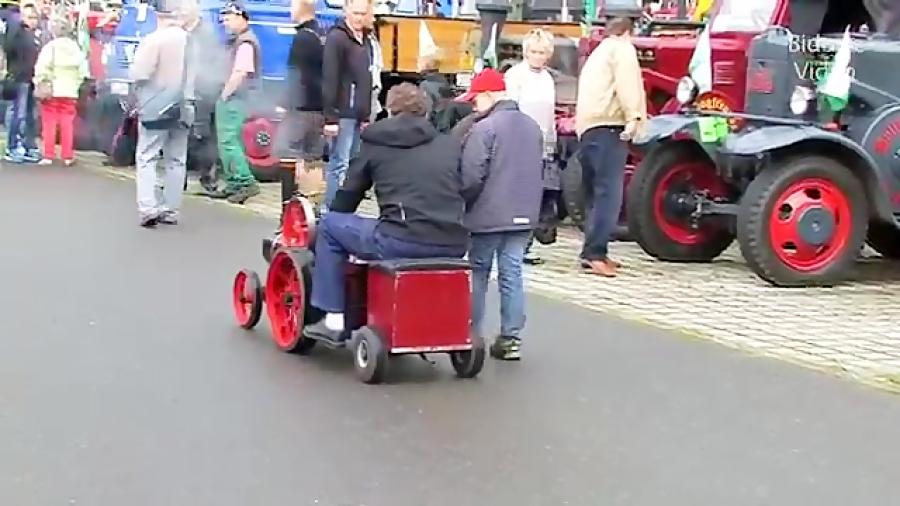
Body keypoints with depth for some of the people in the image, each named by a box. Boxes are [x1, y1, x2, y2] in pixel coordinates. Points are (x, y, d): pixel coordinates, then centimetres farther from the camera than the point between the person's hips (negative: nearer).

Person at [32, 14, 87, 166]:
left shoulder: (50, 46, -9)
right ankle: (68, 157, 7)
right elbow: (82, 72, 5)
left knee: (49, 124, 2)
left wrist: (39, 83, -2)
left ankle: (48, 156, 2)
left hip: (51, 91, -4)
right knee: (67, 124, 7)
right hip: (70, 91, 4)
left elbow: (42, 69, -14)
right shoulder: (76, 48, 6)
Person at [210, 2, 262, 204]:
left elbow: (240, 73, -22)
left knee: (228, 142, -12)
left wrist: (225, 94, -15)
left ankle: (247, 182, -10)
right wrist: (225, 94, 12)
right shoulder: (238, 40, 17)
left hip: (236, 99, -10)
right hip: (232, 99, 10)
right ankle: (233, 185, 17)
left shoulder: (245, 42, -14)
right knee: (228, 142, 12)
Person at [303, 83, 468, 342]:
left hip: (403, 242, -4)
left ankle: (334, 320, 14)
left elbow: (347, 197, 20)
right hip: (453, 246, 5)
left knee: (330, 224, 17)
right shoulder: (450, 143, 18)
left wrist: (334, 222, 39)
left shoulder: (375, 144, 12)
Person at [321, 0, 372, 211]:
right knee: (339, 165, -8)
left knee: (351, 165, 9)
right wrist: (330, 117, -19)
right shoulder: (336, 37, -8)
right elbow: (329, 80, -15)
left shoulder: (365, 40, 17)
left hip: (358, 114, 8)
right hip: (343, 114, -8)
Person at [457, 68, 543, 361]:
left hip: (488, 215, -6)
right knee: (512, 274, 7)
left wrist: (463, 202, 0)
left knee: (478, 274, 7)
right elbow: (539, 170, 17)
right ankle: (510, 338, 6)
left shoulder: (484, 128, -14)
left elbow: (471, 176, -17)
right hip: (524, 215, 6)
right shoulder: (532, 127, 11)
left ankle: (473, 335, 13)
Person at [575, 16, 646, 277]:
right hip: (607, 128, -10)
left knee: (598, 194, 13)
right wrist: (634, 117, -24)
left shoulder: (597, 54, 34)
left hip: (588, 129, 10)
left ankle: (596, 252, 13)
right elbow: (627, 82, -13)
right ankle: (593, 254, -24)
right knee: (609, 194, -16)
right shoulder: (622, 48, 5)